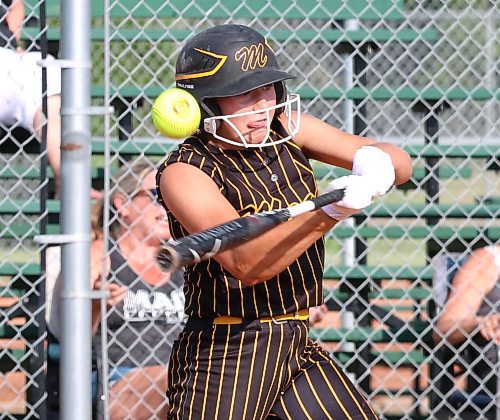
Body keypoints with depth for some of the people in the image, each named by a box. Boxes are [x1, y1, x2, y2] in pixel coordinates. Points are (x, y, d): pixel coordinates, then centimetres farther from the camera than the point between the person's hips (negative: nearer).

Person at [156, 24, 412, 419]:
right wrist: (331, 211, -40)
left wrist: (379, 160, -22)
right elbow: (245, 263, -29)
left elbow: (402, 164, 2)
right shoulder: (184, 173, -15)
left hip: (298, 349, 6)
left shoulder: (287, 129, 4)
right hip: (222, 360, -6)